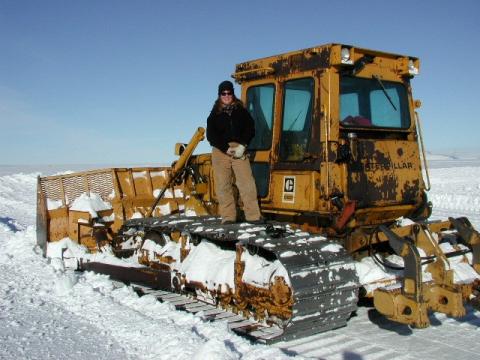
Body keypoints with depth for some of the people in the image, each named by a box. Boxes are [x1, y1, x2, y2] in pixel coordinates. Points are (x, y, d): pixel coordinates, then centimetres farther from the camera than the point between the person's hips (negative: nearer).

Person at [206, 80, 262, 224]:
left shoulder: (241, 111, 12)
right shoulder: (215, 114, 10)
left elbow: (250, 130, 5)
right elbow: (211, 136, 2)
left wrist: (242, 146, -10)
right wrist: (226, 148, -9)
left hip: (239, 151, 0)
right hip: (220, 151, 1)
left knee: (247, 182, -8)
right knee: (223, 185, -1)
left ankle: (253, 215, -5)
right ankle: (228, 217, 4)